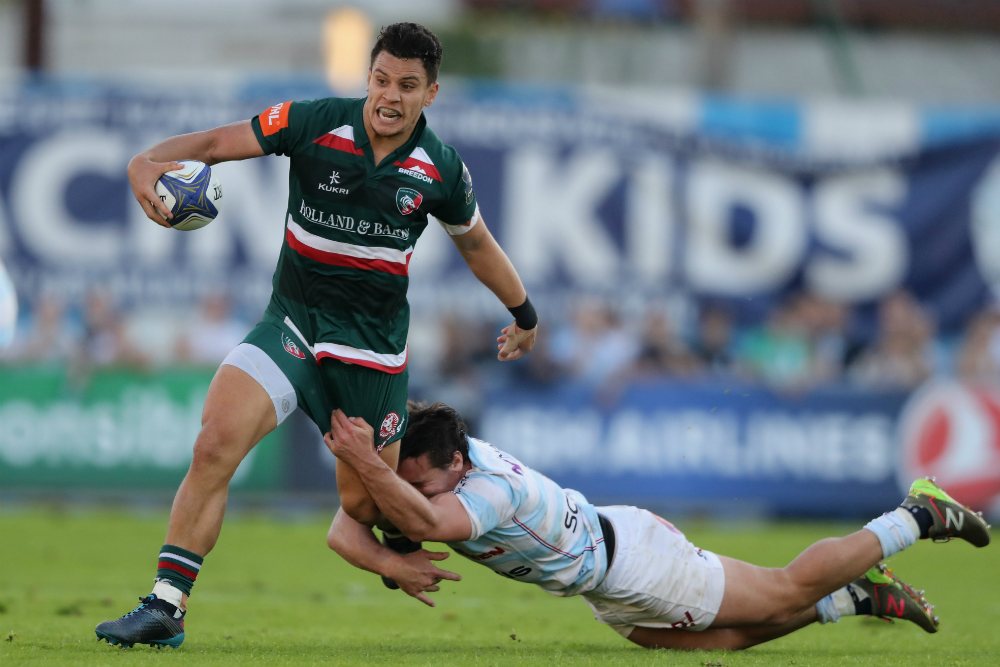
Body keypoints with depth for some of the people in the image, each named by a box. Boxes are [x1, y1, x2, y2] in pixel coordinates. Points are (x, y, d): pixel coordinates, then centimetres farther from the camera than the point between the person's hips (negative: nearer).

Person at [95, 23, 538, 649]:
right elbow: (215, 143, -9)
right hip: (292, 324, 0)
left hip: (373, 348, 0)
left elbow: (476, 242, 16)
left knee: (364, 502, 3)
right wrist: (148, 162, -29)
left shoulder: (441, 169, -3)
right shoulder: (314, 123, -9)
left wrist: (524, 312, 29)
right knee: (216, 444, -21)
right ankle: (167, 607, -16)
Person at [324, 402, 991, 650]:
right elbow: (344, 530, -17)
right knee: (728, 639, 22)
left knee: (790, 589, 10)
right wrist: (394, 564, -36)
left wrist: (365, 461, -70)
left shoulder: (491, 488, -39)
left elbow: (425, 522, -58)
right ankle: (862, 597, 38)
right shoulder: (424, 465, -16)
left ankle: (921, 515, 27)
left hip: (635, 561, -8)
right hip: (607, 589, 8)